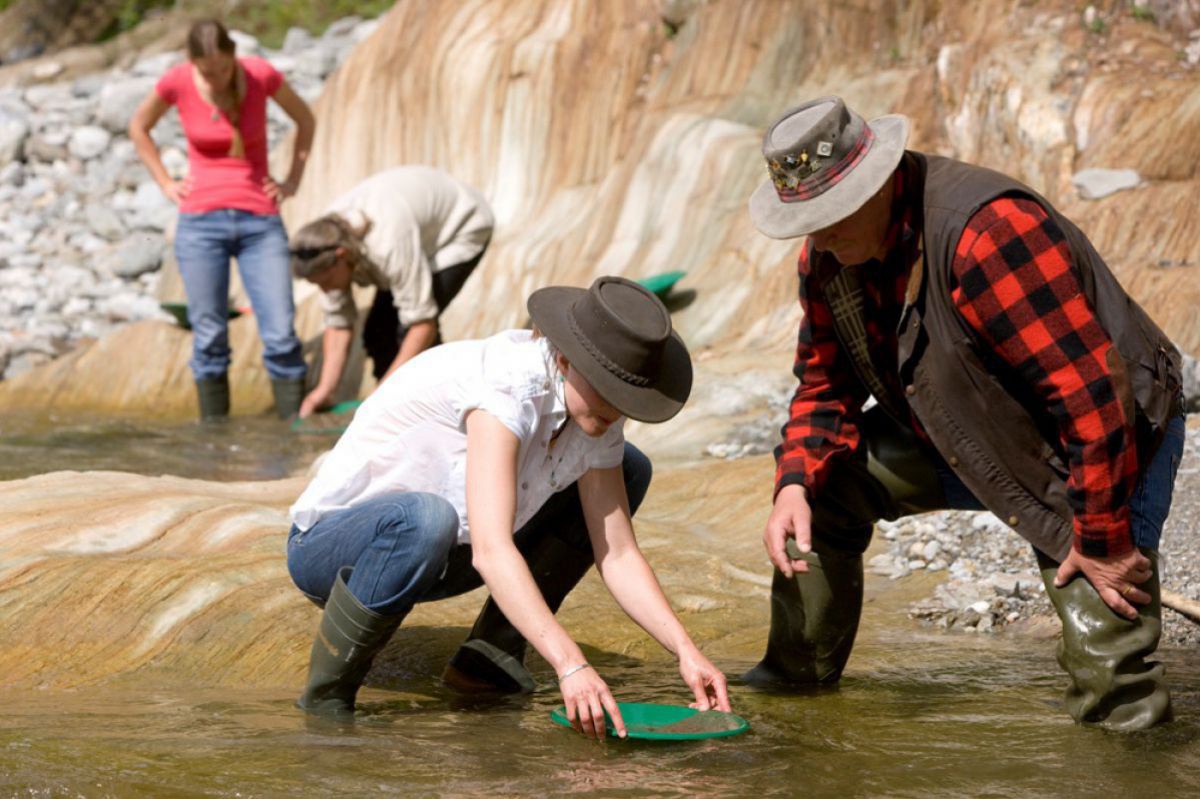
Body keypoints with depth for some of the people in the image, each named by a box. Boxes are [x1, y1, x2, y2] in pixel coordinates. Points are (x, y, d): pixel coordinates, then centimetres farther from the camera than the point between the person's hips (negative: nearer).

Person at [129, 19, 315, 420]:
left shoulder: (261, 74, -7)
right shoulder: (177, 82, -6)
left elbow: (304, 119, 12)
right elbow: (139, 127, 14)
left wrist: (293, 180, 7)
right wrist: (165, 183, 6)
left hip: (261, 224, 0)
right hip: (201, 223, 0)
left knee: (281, 335, -7)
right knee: (209, 338, 0)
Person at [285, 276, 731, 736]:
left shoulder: (595, 419, -8)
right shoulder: (502, 384, -32)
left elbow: (618, 556, -4)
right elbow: (491, 550, -41)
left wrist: (686, 651, -17)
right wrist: (570, 666, -48)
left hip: (440, 552, 8)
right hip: (329, 545, -8)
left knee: (628, 471, 3)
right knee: (425, 519, -43)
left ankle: (491, 655, 2)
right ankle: (325, 697, -20)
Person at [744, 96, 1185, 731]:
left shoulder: (987, 232, -34)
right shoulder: (827, 255, -6)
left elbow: (1092, 393, -34)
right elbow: (825, 385, 6)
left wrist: (1102, 540, -28)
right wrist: (794, 484, -14)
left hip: (1110, 448, -8)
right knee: (825, 477, -1)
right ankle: (796, 673, 15)